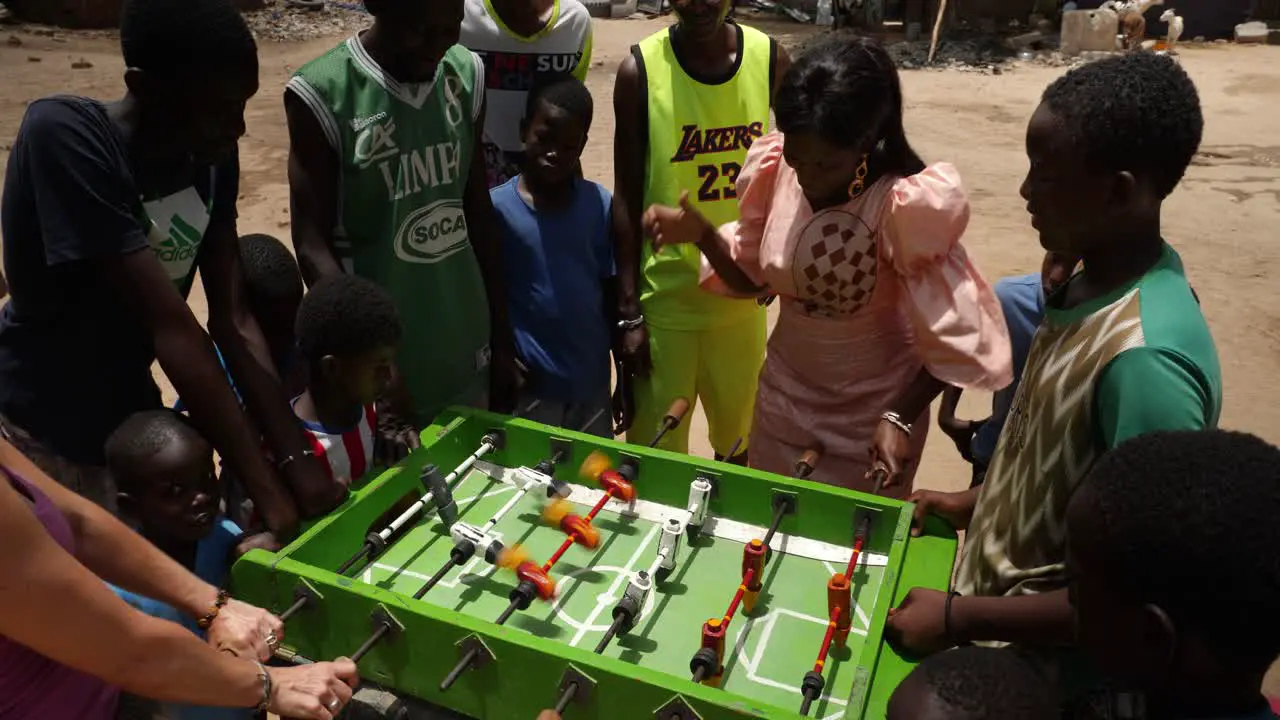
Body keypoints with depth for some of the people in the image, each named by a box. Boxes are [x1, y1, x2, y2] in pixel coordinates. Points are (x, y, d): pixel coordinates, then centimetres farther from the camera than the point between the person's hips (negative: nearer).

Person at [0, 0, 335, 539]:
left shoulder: (212, 155, -8)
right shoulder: (64, 137, -27)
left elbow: (231, 319, -8)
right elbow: (173, 328, -31)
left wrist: (293, 458, -16)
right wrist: (267, 491, -29)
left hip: (133, 415, 6)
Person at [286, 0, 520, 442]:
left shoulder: (467, 75, -1)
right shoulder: (321, 93, -15)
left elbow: (479, 214, 6)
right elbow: (312, 243, -12)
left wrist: (502, 339, 8)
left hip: (466, 343, 4)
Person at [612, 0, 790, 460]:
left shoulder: (770, 59, -4)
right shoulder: (640, 69, -10)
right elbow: (626, 198, -6)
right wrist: (629, 311, -7)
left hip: (744, 293, 3)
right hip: (665, 296, -2)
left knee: (737, 439, 18)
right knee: (655, 452, 8)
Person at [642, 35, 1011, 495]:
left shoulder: (907, 207, -25)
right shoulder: (774, 170, -12)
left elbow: (954, 337, -16)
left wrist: (900, 418, -24)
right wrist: (702, 235, -15)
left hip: (872, 416, -4)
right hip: (783, 397, 4)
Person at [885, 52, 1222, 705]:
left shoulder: (1145, 358, -32)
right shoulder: (1094, 284, -5)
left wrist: (960, 618, -20)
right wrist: (979, 501, 9)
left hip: (1036, 660, -7)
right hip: (1003, 586, 7)